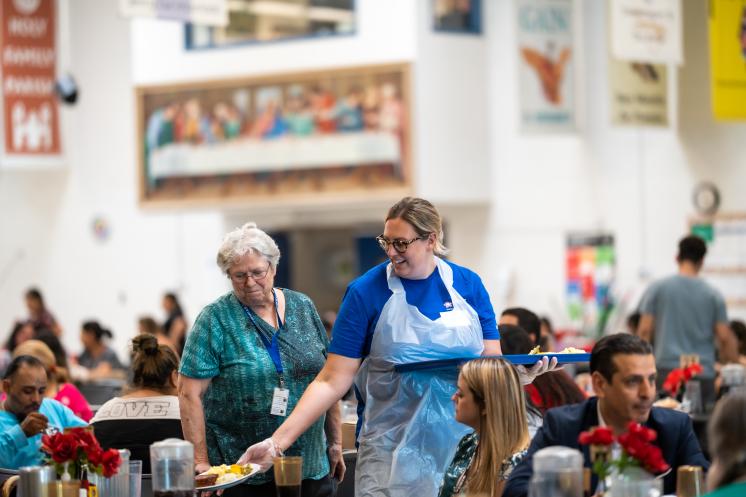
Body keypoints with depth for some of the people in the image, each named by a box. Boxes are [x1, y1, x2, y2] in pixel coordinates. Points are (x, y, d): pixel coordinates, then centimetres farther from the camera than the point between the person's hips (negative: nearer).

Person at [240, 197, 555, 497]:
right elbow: (333, 381, -6)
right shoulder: (366, 292, -5)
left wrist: (519, 373, -17)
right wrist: (278, 441, -14)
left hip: (464, 443, 2)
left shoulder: (468, 285, 2)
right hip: (393, 453, -2)